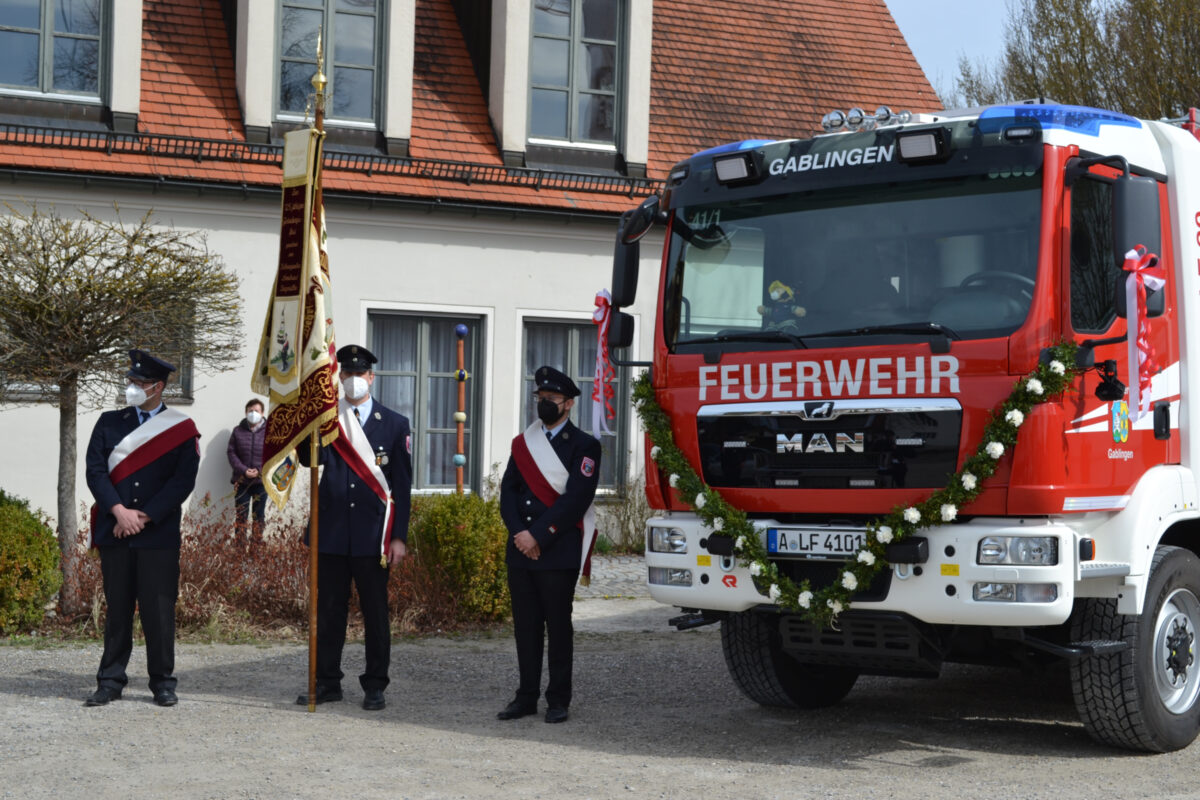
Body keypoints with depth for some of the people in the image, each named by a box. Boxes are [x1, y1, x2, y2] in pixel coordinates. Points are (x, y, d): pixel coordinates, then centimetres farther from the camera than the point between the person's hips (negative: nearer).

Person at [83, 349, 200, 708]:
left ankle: (163, 682, 8)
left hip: (159, 534, -2)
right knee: (117, 608, 5)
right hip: (115, 531, 2)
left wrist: (144, 516, -10)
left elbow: (183, 480, -4)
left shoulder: (181, 429, 3)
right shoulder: (109, 423, 10)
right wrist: (119, 512, -11)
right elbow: (95, 470, 2)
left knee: (159, 610, -1)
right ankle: (111, 681, 11)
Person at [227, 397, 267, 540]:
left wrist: (260, 470, -13)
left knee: (258, 517, 6)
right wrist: (243, 470, -11)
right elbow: (231, 452, 2)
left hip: (261, 481, 0)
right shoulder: (238, 431, 4)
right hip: (241, 480, 0)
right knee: (240, 515, 1)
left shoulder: (269, 432, 0)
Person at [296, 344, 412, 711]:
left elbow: (401, 484, 3)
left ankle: (374, 687, 12)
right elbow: (309, 457, -10)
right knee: (329, 611, 7)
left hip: (373, 536, -1)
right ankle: (327, 683, 17)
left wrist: (399, 536, -3)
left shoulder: (394, 424, 4)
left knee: (375, 613, 4)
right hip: (332, 533, 1)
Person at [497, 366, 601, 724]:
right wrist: (519, 534, -7)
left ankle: (559, 700, 7)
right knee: (525, 626, 7)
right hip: (520, 552, 5)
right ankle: (527, 696, 14)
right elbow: (508, 492, 9)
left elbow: (575, 500, -11)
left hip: (558, 553, -5)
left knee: (558, 627, 0)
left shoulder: (584, 446, -1)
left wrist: (538, 536, -15)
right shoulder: (521, 444, 16)